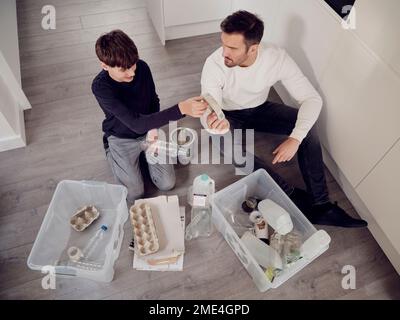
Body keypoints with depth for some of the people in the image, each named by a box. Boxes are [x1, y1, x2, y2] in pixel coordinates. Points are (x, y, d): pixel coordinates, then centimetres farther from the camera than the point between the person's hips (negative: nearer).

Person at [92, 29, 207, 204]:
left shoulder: (142, 67, -18)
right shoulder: (100, 87, -32)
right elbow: (136, 123, -41)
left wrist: (153, 128, -14)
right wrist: (181, 108, -49)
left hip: (148, 130, 3)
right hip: (122, 139, -3)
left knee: (167, 183, -4)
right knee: (135, 195, -7)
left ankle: (143, 152, 21)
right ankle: (111, 152, 17)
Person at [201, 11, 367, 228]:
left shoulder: (277, 58, -25)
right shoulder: (214, 64, -28)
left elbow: (312, 98, -23)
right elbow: (210, 113, -29)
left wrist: (295, 138, -38)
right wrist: (213, 122, -55)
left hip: (259, 109, 2)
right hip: (230, 116, -1)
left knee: (307, 125, -24)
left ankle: (320, 205, -20)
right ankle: (296, 198, -25)